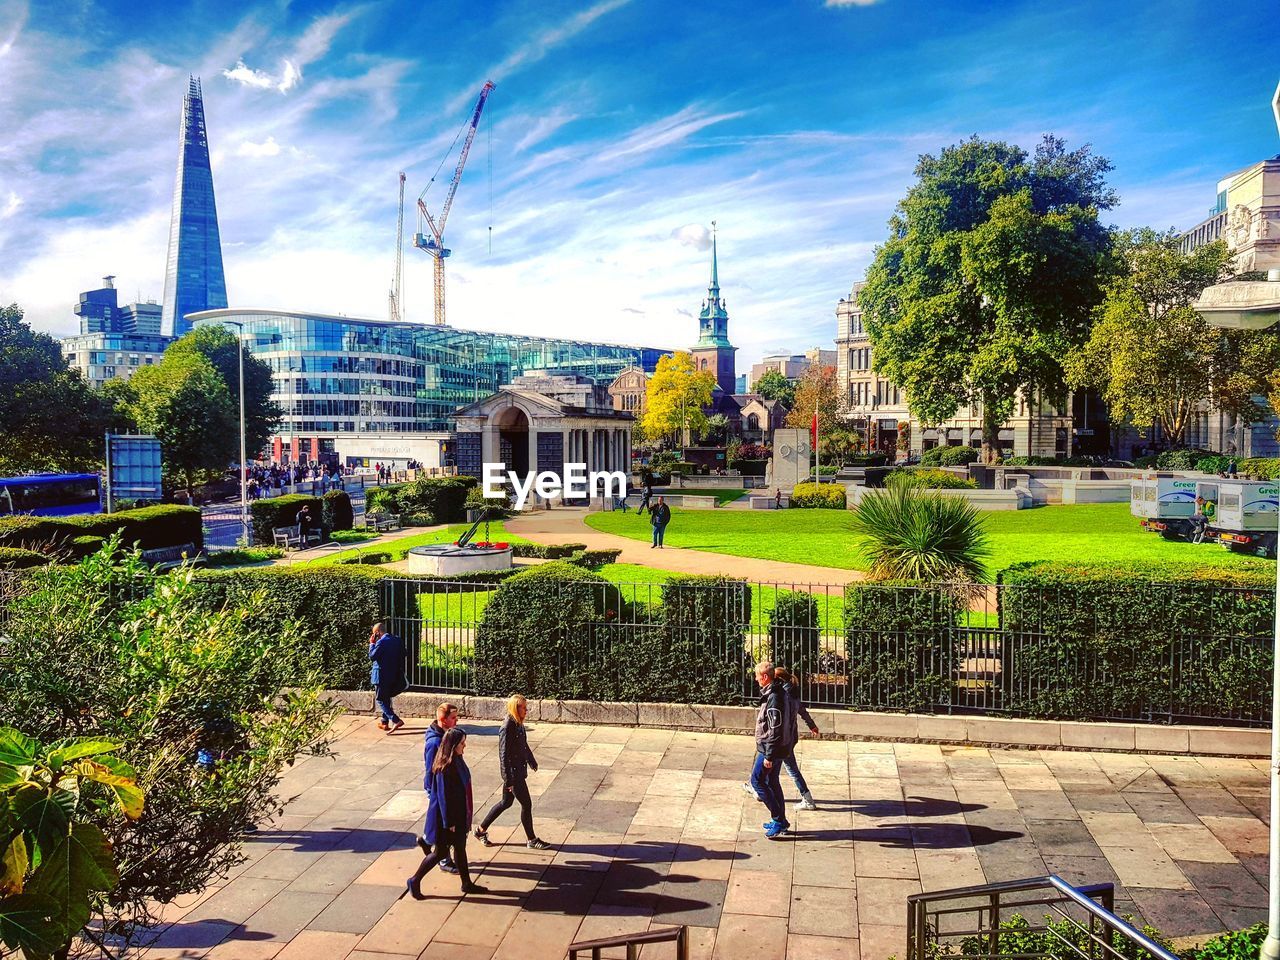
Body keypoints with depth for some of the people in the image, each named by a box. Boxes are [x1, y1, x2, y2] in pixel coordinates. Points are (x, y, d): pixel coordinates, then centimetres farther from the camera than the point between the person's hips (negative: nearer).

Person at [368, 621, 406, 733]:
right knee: (387, 698, 20)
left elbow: (372, 656, -16)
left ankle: (396, 721, -12)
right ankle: (385, 722, 26)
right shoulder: (397, 640, 6)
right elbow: (403, 654, 13)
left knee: (380, 699, 0)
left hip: (382, 676, -8)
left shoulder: (381, 642, -18)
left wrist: (372, 643, -6)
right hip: (394, 675, 8)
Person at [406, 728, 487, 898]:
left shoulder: (457, 761, 1)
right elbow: (443, 796, -23)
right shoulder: (445, 767, -27)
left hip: (459, 814, 9)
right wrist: (449, 822, -19)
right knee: (441, 851, 5)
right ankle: (414, 881, 21)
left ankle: (467, 883, 31)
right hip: (446, 815, -9)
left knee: (460, 847, 18)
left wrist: (464, 816, 19)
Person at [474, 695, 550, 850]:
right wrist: (508, 780, -23)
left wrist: (532, 761, 32)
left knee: (506, 802, 19)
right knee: (526, 804, 2)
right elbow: (503, 754, -23)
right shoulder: (507, 728, -23)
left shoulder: (518, 724, 4)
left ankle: (481, 830, 32)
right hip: (512, 772, -9)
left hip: (519, 770, 9)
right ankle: (531, 840, 18)